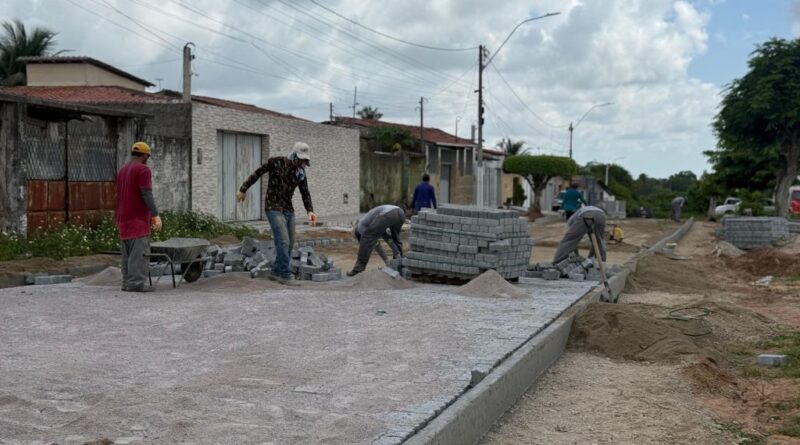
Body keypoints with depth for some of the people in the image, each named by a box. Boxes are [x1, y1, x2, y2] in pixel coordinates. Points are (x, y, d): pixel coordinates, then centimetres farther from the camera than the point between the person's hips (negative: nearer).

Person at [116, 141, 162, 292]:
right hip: (138, 219, -9)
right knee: (139, 252, -9)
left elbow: (120, 195, 20)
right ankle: (135, 283, -13)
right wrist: (156, 216, -18)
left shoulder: (122, 170, 18)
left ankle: (127, 282, 9)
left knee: (127, 253, 10)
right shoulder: (143, 169, -9)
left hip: (124, 218, 9)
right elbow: (147, 194, -17)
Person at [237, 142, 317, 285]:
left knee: (289, 244, 6)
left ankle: (275, 272, 19)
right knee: (283, 241, -15)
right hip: (274, 208, -6)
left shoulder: (301, 172, 3)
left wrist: (310, 211, -16)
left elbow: (305, 193, -1)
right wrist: (243, 189, 3)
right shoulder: (276, 162, -11)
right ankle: (285, 275, -8)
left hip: (288, 209, 6)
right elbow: (257, 173, -1)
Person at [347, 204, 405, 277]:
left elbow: (375, 244, 17)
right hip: (400, 212, 7)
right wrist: (398, 256, 31)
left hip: (387, 214, -7)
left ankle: (359, 269, 4)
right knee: (394, 236, 34)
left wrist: (387, 262, 20)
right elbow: (388, 238, 36)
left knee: (367, 239, 6)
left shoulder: (360, 226, 21)